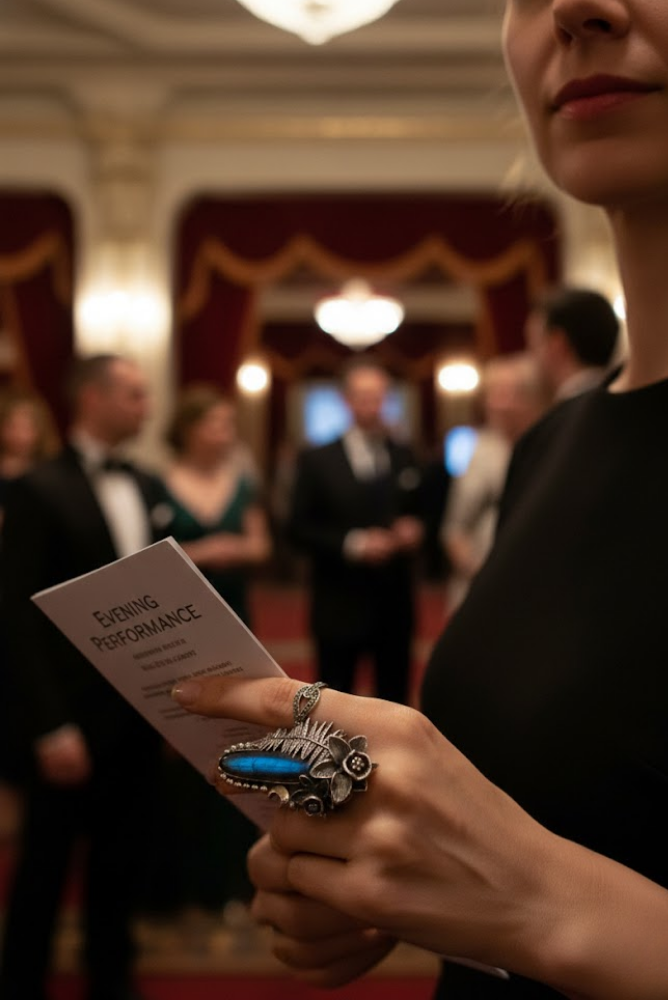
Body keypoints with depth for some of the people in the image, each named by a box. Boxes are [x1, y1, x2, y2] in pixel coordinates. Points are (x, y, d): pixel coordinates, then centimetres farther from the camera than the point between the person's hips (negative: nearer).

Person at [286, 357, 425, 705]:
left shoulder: (406, 458, 8)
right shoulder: (317, 460, -1)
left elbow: (422, 515, 14)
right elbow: (298, 529, -5)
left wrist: (414, 531, -9)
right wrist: (351, 543, -18)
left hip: (395, 605, 3)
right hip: (340, 606, -3)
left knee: (394, 700, 11)